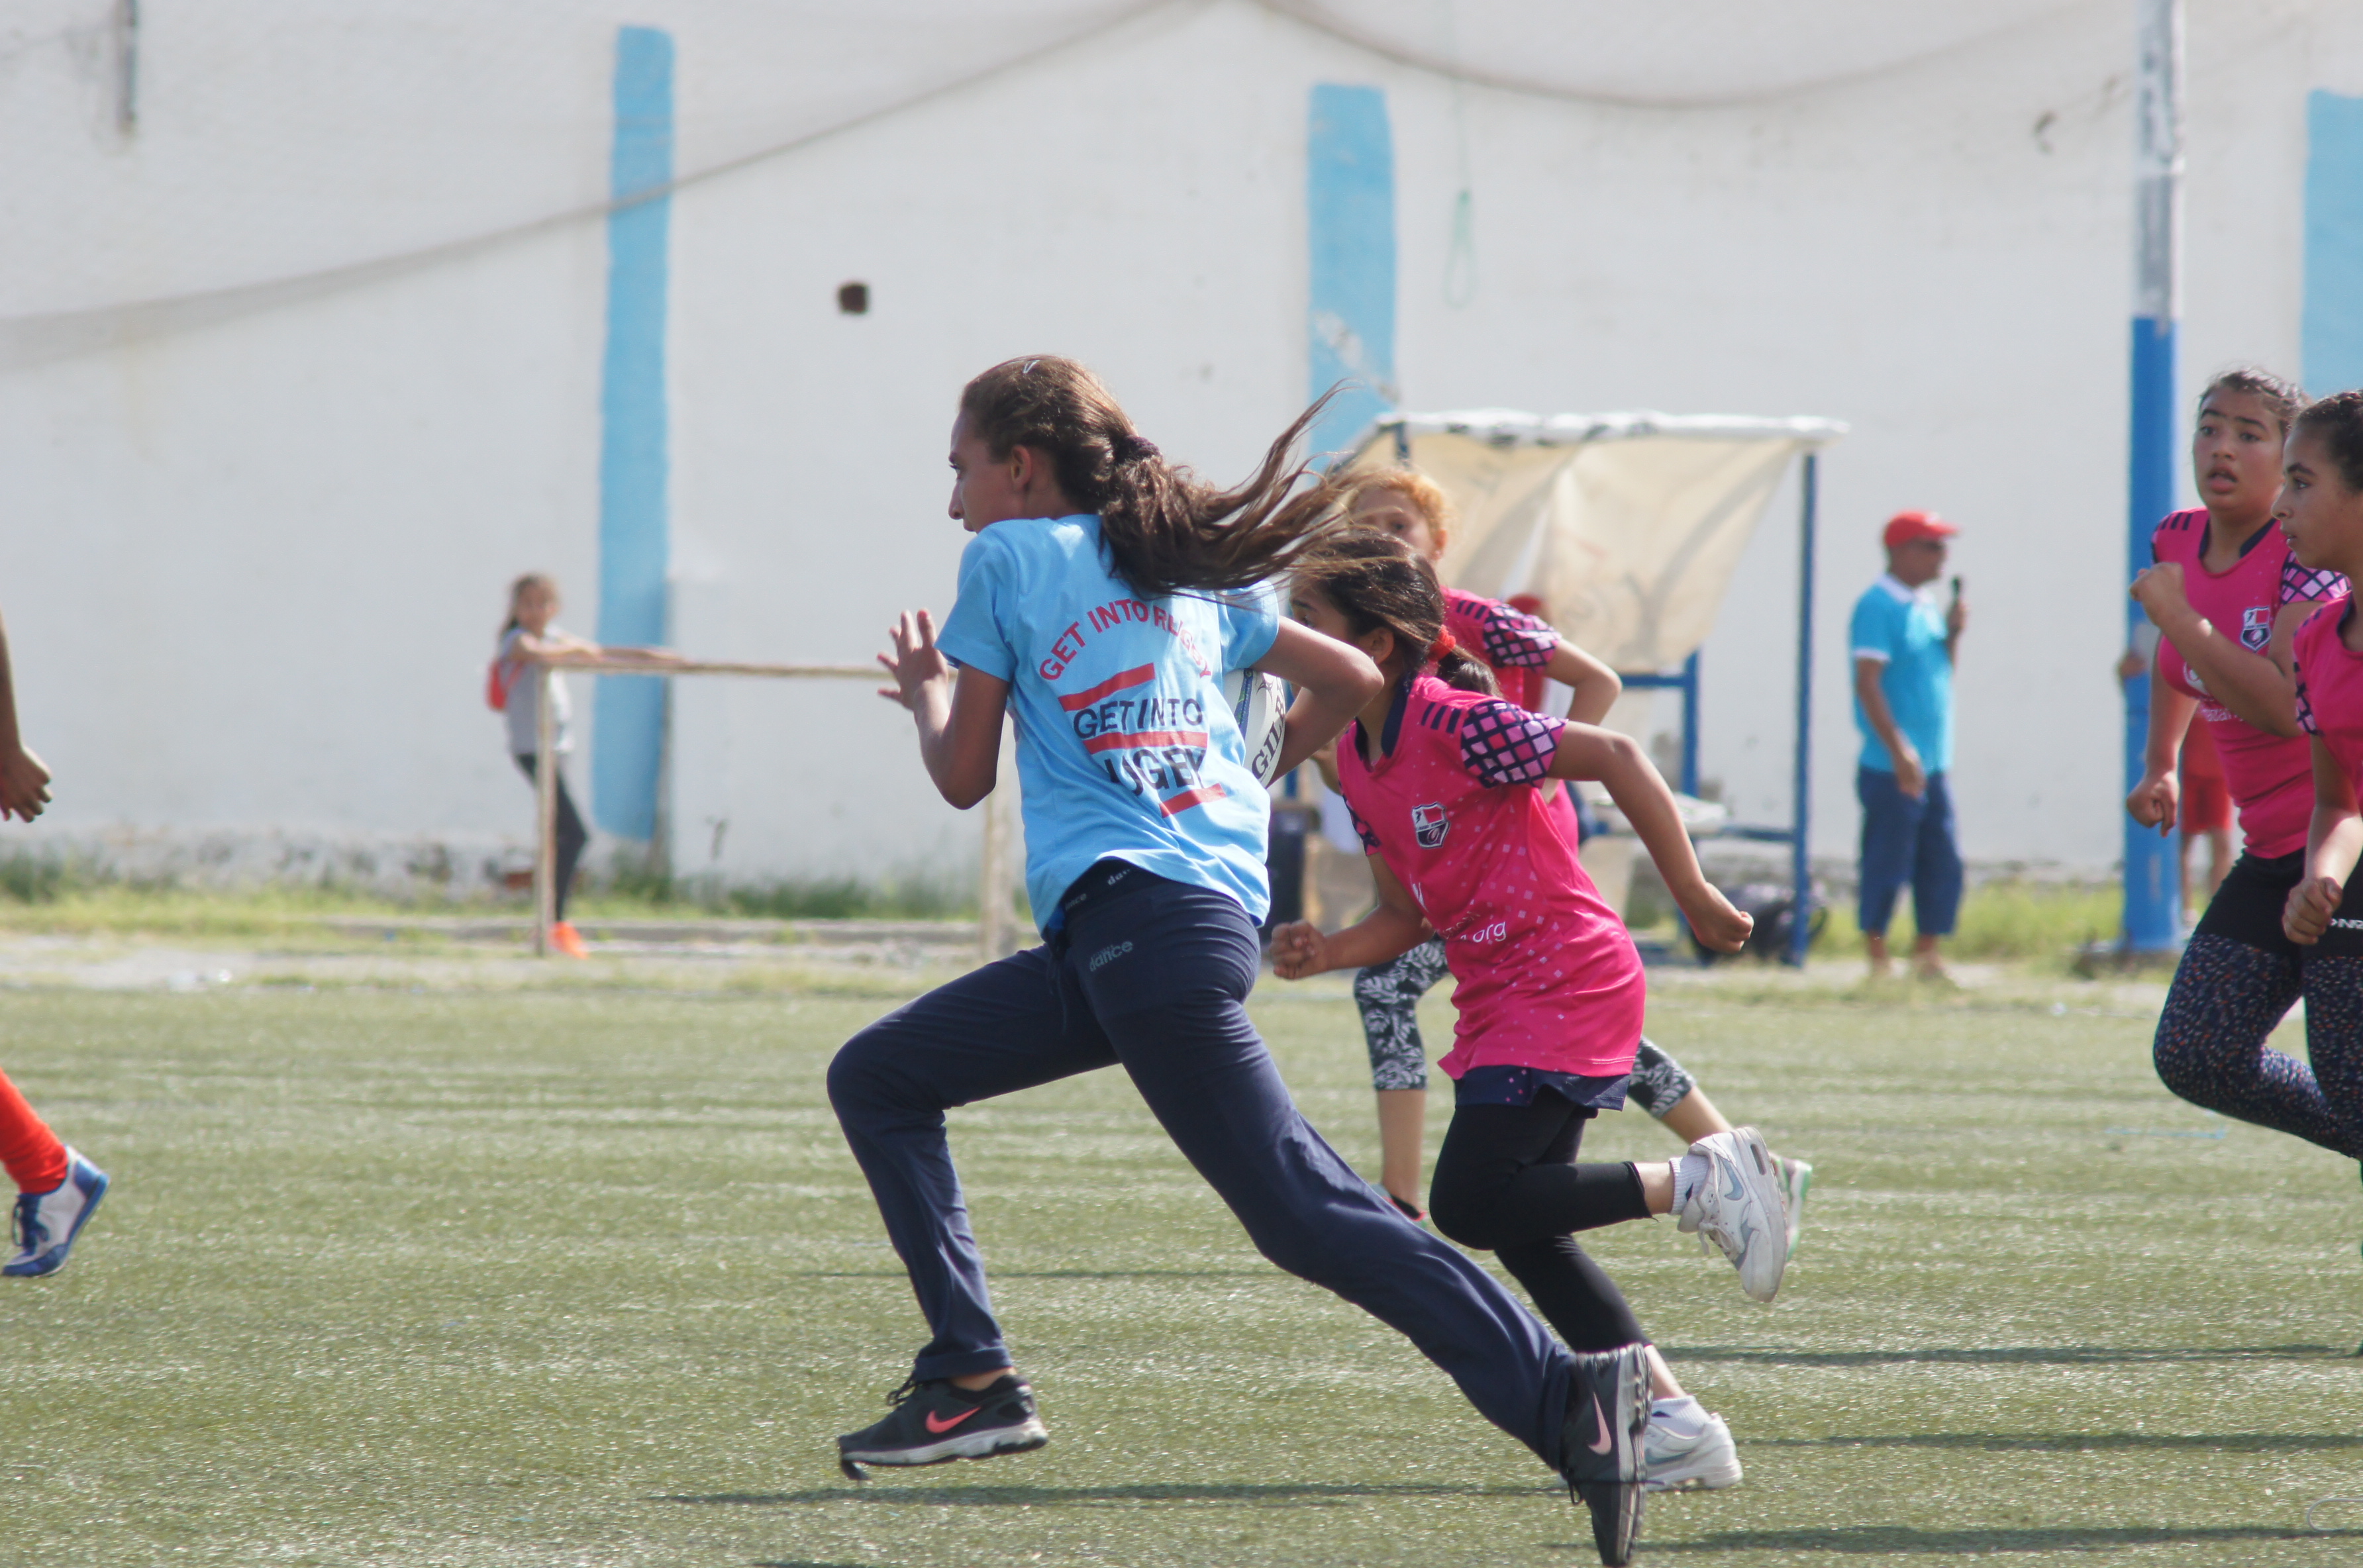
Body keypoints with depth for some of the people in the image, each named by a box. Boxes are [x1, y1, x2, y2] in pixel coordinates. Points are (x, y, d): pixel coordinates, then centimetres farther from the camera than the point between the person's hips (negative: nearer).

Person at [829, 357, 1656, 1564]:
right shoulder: (1192, 575, 22)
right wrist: (1252, 776, 40)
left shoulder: (1010, 557, 3)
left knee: (1302, 1212, -14)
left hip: (1144, 922, -9)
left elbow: (964, 775, 5)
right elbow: (1351, 680, 28)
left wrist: (924, 692, 26)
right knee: (876, 1079, 13)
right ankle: (969, 1376, 3)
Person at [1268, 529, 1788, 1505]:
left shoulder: (1453, 723, -18)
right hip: (1502, 1001, 9)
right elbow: (1407, 916, 15)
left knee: (1471, 1203, -16)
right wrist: (1327, 952, -5)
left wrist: (1694, 896, -16)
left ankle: (1699, 1183, -7)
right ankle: (1676, 1425, 12)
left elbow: (1613, 758, -18)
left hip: (1566, 982, -9)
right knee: (1520, 1225, 8)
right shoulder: (1357, 758, 9)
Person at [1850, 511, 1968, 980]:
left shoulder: (1926, 605, 14)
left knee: (1942, 865, 9)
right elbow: (1868, 682, -17)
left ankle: (1926, 957, 17)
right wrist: (1899, 750, -22)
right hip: (1893, 768, -8)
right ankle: (1878, 962, 4)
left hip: (1933, 765, 8)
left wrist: (1952, 634, 4)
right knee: (1886, 864, -3)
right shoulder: (1877, 606, -12)